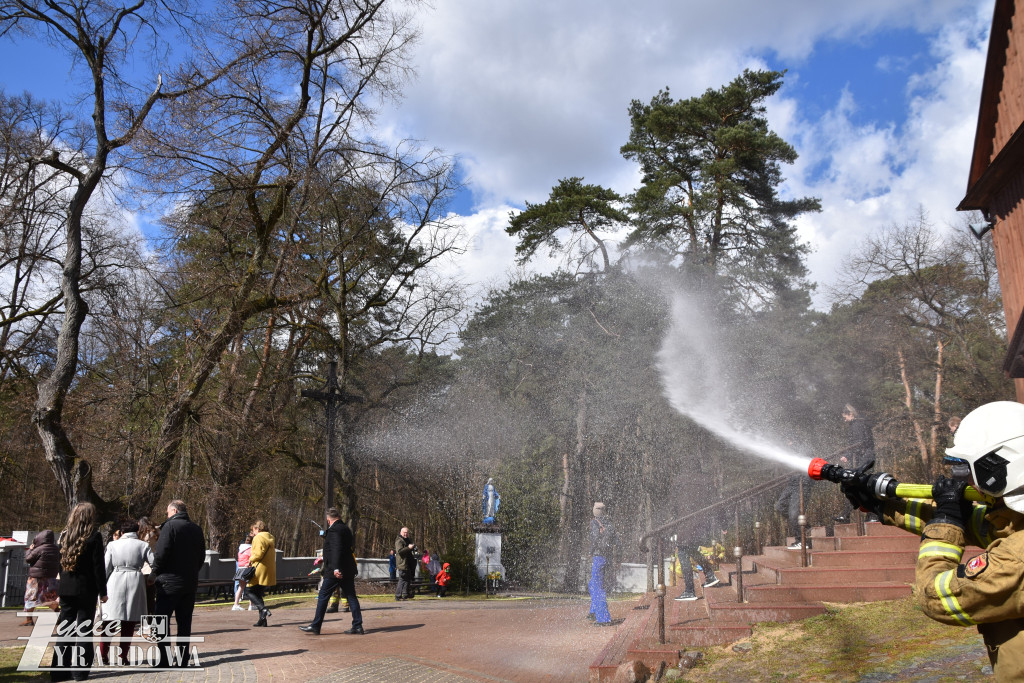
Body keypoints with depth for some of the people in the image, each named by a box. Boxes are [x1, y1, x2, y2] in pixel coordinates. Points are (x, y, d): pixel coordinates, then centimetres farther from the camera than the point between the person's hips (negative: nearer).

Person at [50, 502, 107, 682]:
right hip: (86, 589, -5)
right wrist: (102, 591, -5)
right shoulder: (94, 536, -9)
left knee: (64, 629, 9)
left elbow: (60, 562, 11)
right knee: (84, 629, 2)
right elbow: (98, 566, -10)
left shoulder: (65, 535, 6)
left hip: (66, 588, 5)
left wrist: (63, 582, 19)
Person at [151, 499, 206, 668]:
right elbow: (202, 556, 13)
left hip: (170, 581, -6)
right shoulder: (196, 529, 9)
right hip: (191, 582, 6)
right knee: (184, 621, 11)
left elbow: (161, 553, -16)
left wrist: (155, 572, -1)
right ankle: (182, 659, 14)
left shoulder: (170, 526, -10)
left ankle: (165, 660, -1)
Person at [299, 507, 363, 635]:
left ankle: (315, 626, 8)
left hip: (335, 571, -8)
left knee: (323, 597, 3)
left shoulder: (334, 530, -13)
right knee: (351, 597, 8)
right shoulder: (346, 528, 14)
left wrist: (336, 568, -30)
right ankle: (357, 626, 7)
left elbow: (336, 549, -25)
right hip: (348, 570, 8)